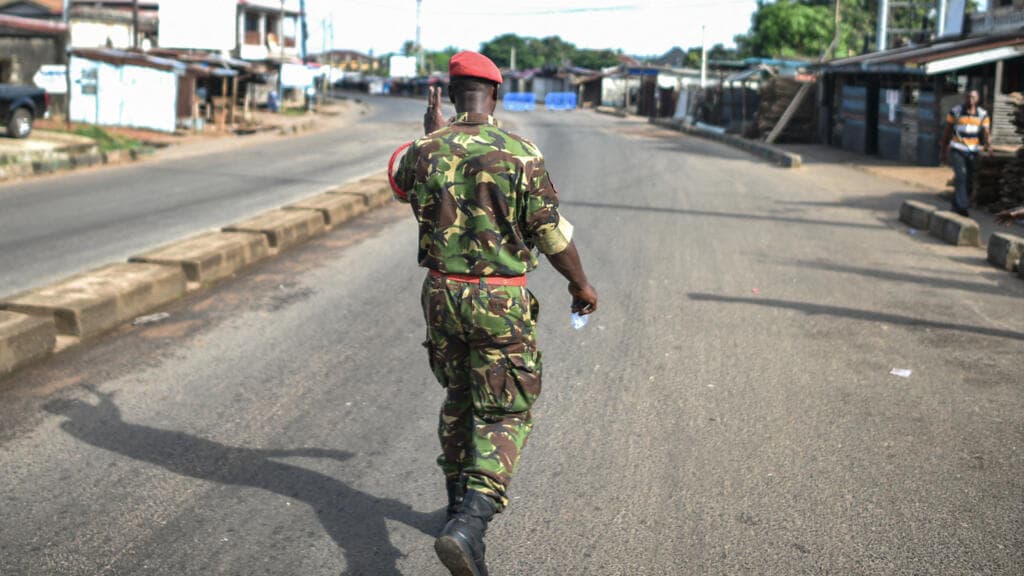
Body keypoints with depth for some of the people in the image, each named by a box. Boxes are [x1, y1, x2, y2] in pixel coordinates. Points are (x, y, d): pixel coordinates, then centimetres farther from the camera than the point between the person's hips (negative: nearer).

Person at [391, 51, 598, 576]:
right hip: (501, 301, -4)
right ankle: (468, 525, -16)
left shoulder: (426, 151, -3)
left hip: (441, 295, 4)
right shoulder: (520, 154, -13)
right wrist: (581, 283, 7)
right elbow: (552, 234, -8)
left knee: (459, 399, 24)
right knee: (505, 414, 2)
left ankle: (462, 505, 35)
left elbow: (401, 184, 22)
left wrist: (432, 134, 30)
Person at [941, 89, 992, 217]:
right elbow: (947, 132, 3)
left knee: (969, 182, 4)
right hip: (957, 150, -3)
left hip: (972, 152, 3)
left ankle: (956, 206, 18)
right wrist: (944, 151, 4)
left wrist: (988, 144, -27)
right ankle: (962, 205, -25)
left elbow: (985, 133, -6)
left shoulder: (983, 114, 0)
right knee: (961, 176, -20)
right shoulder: (955, 111, -5)